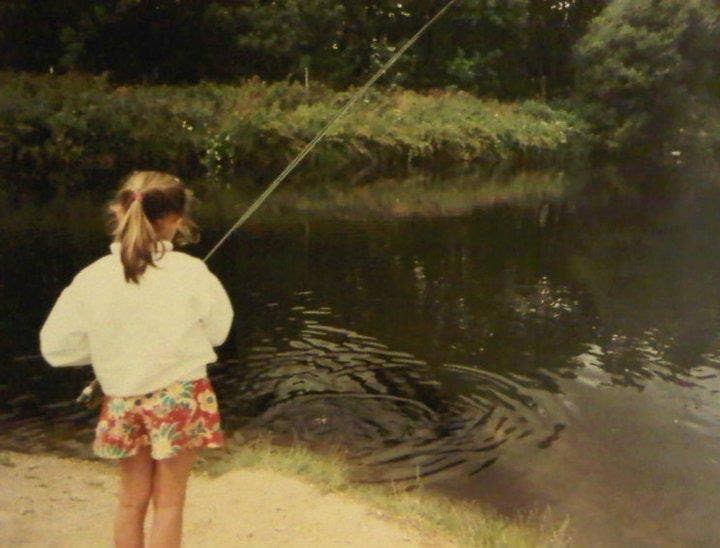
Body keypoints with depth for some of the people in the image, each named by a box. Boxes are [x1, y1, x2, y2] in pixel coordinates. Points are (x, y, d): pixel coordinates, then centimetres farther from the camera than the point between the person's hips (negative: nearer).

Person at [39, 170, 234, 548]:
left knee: (132, 499, 19)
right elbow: (218, 331, -3)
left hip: (122, 402, 3)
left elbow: (56, 348, -4)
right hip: (180, 396, -2)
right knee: (168, 501, 12)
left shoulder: (92, 278, -9)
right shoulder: (189, 271, -14)